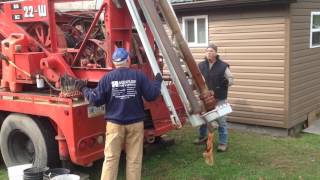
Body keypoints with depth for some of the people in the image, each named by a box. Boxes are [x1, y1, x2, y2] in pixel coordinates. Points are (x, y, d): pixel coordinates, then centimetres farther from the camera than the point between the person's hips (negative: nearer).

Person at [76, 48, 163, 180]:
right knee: (134, 159, 8)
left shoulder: (107, 78, -4)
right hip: (135, 123, 0)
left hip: (115, 123, 0)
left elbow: (96, 100, -3)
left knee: (110, 158, 7)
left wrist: (84, 90, 15)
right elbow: (151, 96, -3)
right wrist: (157, 82, 15)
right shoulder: (139, 76, -4)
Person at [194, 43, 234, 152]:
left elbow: (231, 79, -3)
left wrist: (227, 82, -24)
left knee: (221, 120, 0)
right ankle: (202, 137, 38)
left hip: (219, 99, -4)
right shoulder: (201, 65, 2)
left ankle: (223, 143, 11)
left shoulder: (223, 66, -9)